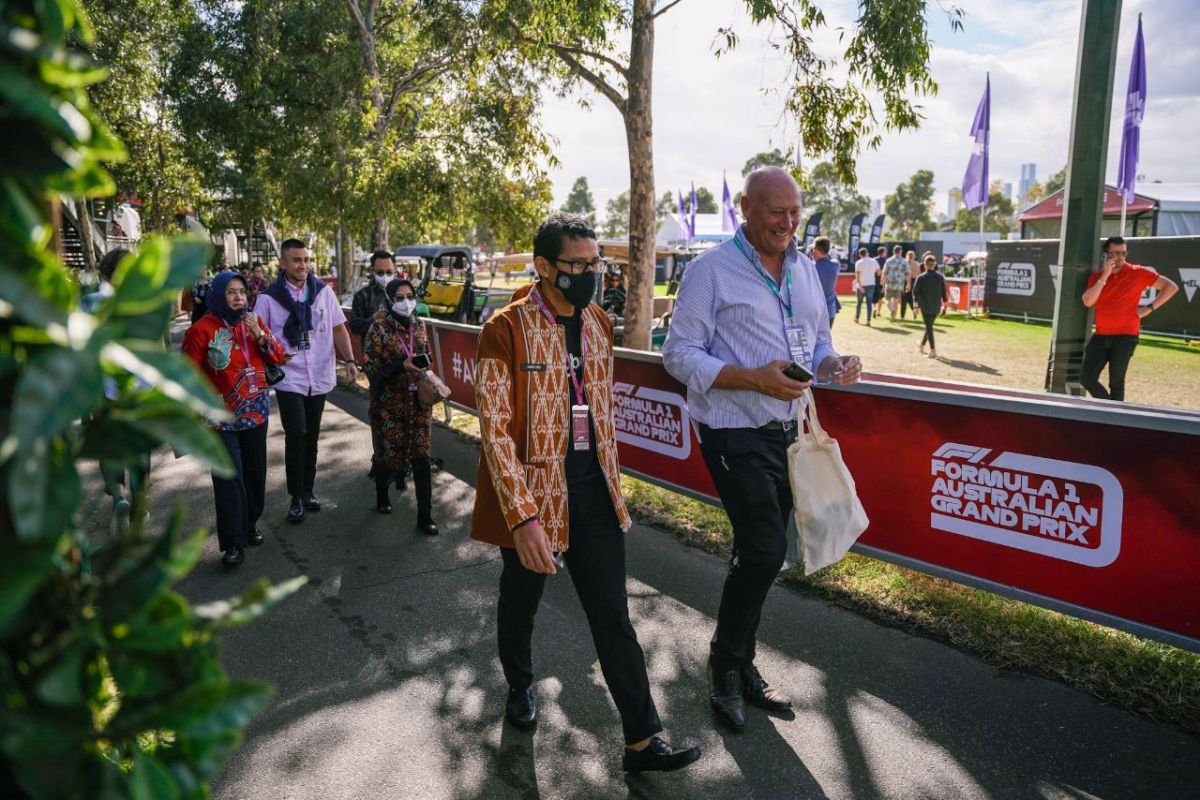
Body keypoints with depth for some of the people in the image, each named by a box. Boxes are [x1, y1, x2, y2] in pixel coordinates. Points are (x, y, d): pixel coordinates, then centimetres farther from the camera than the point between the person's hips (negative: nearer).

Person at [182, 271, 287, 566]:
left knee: (254, 472, 13)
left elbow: (278, 357, 2)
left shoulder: (254, 322, 7)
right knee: (229, 478, -7)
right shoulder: (202, 329, -10)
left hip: (256, 412, 5)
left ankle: (249, 526, 30)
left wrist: (259, 333, -14)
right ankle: (233, 542, -1)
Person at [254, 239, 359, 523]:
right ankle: (296, 497, 7)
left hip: (319, 377, 3)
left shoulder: (323, 291, 0)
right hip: (289, 378, -3)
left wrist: (350, 361, -8)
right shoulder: (269, 297, -6)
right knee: (296, 435, -9)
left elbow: (338, 329, 2)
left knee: (311, 436, 13)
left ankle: (307, 491, 28)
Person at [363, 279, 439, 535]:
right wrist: (402, 365, -25)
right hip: (389, 404, -3)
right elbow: (372, 368, -12)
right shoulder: (379, 329, -9)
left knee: (421, 457, 0)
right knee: (388, 452, 10)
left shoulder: (419, 326, 5)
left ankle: (425, 517, 5)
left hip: (418, 401, 3)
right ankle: (382, 496, 40)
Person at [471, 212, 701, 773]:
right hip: (532, 493, -4)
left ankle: (643, 739, 18)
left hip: (594, 492, 4)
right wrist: (523, 518, -27)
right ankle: (519, 688, 48)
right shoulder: (505, 330, -17)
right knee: (521, 601, 20)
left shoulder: (599, 322, 3)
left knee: (613, 617, 7)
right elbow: (495, 430, -21)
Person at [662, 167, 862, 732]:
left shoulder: (804, 268, 12)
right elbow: (679, 354, -13)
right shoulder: (712, 270, -9)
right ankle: (726, 666, 12)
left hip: (787, 429, 7)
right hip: (735, 433, -7)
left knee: (758, 553, 14)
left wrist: (834, 364, -6)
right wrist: (755, 378, -24)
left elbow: (818, 341, 19)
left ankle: (739, 665, 31)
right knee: (765, 550, -12)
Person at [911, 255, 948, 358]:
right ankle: (922, 345, 34)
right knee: (929, 326, 19)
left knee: (929, 327, -1)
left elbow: (915, 291, -8)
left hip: (925, 306, -4)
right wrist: (944, 303, 12)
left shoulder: (920, 277, -11)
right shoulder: (940, 276, -1)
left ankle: (933, 350, -6)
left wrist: (916, 304, 2)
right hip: (936, 307, 4)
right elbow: (944, 291, 3)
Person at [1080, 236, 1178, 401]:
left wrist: (1149, 308, -2)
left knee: (1116, 382, -1)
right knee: (1086, 378, -1)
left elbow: (1171, 287, 5)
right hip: (1101, 336, 4)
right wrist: (1104, 276, -11)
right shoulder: (1097, 277, 8)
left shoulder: (1138, 273, 0)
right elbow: (1088, 302, -9)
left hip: (1125, 336, -3)